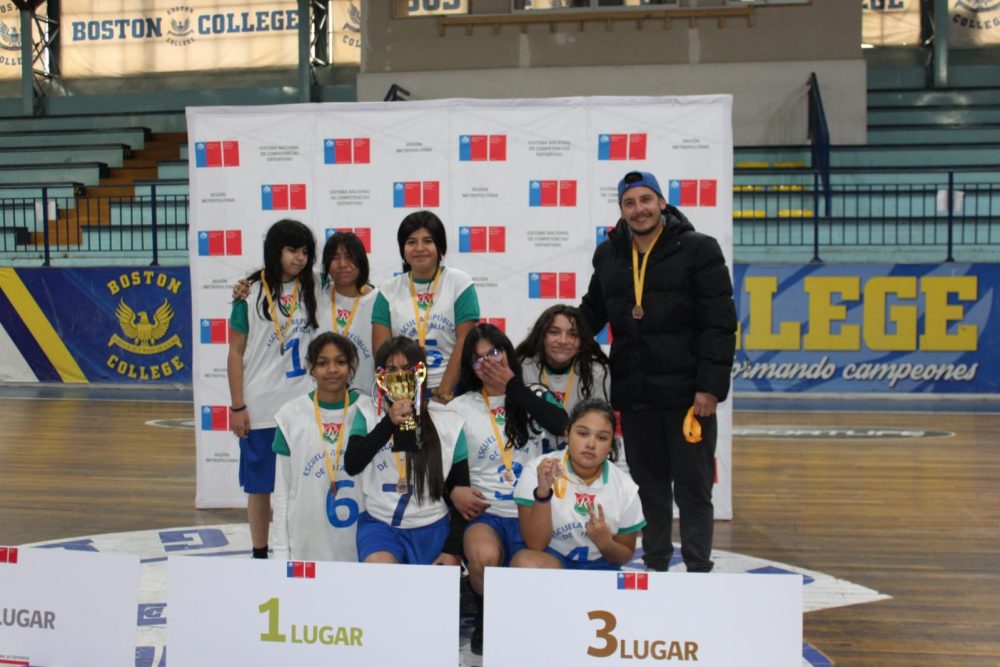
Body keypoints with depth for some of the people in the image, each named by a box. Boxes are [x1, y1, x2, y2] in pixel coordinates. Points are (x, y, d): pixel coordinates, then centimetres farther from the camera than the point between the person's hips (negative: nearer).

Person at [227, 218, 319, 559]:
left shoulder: (312, 291, 5)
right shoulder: (251, 292, -1)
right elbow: (236, 352, 0)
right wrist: (237, 406, -4)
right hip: (260, 409, -2)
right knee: (259, 486, 9)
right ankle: (259, 554, 22)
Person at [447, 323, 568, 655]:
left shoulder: (533, 396, 10)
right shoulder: (460, 408, 9)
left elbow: (562, 425, -13)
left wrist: (513, 386, -7)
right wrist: (453, 491, -11)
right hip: (485, 513, 0)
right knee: (484, 557, -35)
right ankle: (485, 622, -2)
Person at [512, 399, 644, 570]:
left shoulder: (624, 487, -6)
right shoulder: (537, 471, -13)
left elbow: (626, 555, 5)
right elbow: (535, 545, -18)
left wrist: (606, 544, -19)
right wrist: (542, 492, -32)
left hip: (599, 566, 1)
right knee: (525, 561, -34)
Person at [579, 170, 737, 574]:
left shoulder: (698, 250, -5)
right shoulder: (608, 255, 10)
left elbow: (719, 325, -8)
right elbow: (592, 312, 24)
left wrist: (710, 387, -14)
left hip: (686, 394, -4)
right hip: (633, 393, 4)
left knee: (693, 488, 5)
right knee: (648, 487, 13)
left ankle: (698, 569, 15)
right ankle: (655, 565, 26)